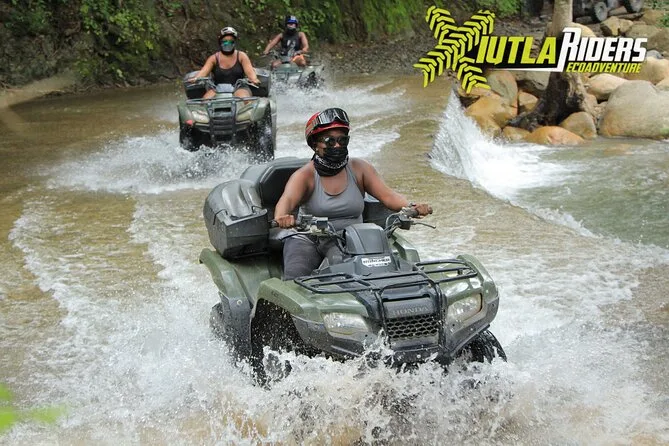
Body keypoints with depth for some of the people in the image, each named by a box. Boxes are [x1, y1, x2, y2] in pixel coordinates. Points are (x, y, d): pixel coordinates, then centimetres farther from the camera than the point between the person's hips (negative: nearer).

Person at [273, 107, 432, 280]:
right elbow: (287, 199, -21)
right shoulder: (305, 175, -2)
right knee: (295, 276, -26)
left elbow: (387, 195, -2)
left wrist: (411, 207, -23)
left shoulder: (359, 169, 6)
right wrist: (281, 217, -46)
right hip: (307, 238, -1)